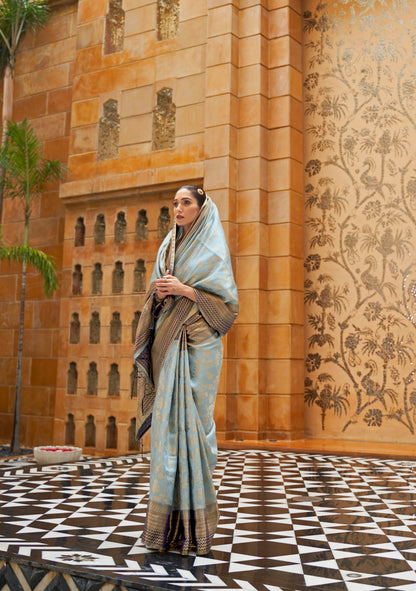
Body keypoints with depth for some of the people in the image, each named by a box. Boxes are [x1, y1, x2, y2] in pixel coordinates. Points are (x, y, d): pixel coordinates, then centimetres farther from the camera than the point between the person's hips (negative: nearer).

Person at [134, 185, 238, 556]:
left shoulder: (213, 252, 0)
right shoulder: (168, 248, 17)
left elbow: (227, 302, -6)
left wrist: (184, 290, -15)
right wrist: (158, 292, -4)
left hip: (198, 344, -5)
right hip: (168, 342, 6)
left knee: (192, 420, -7)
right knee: (167, 423, 2)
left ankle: (195, 520, 2)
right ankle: (168, 518, 8)